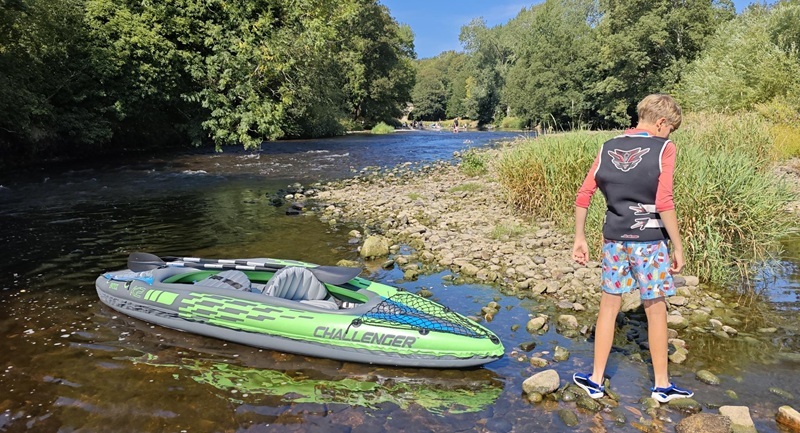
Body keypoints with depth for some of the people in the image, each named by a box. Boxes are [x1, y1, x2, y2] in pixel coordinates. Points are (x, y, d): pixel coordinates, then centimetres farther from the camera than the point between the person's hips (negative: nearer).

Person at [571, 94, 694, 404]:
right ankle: (661, 385, 26)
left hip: (614, 238, 4)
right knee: (655, 310, 10)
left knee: (609, 306, 13)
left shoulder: (608, 148, 7)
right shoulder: (663, 148, -6)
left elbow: (583, 196, 3)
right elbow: (664, 203, -15)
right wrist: (678, 246, -7)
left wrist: (579, 237, 10)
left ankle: (596, 380, 21)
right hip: (648, 240, -4)